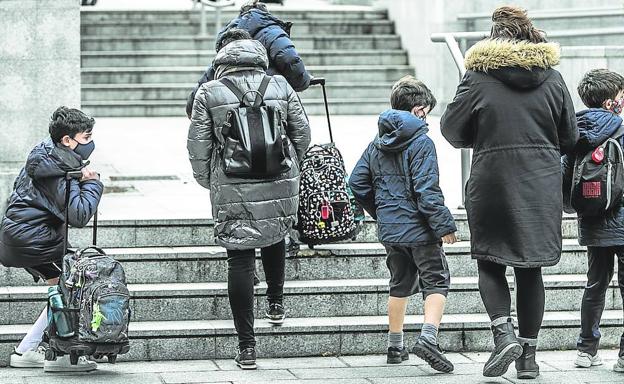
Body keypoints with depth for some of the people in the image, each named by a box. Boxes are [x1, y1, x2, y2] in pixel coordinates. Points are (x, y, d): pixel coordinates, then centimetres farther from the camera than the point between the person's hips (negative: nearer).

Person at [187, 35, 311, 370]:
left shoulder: (209, 94, -1)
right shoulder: (281, 87, 3)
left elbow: (198, 146, 0)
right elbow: (302, 135, 9)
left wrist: (207, 182, 15)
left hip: (233, 191, -2)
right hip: (281, 185, 2)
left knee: (240, 260, 2)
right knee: (275, 236, 30)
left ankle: (246, 346, 2)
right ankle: (276, 303, 39)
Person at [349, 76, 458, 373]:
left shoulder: (377, 144, 9)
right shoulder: (420, 142, -13)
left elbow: (357, 182, 11)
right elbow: (427, 189, -19)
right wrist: (444, 225, -16)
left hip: (389, 228, 7)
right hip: (418, 227, -7)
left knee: (400, 284, 18)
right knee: (436, 281, 0)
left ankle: (395, 347, 21)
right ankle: (428, 338, -18)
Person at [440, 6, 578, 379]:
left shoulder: (479, 77, -6)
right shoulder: (552, 78, 3)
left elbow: (452, 129, 0)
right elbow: (570, 138, 8)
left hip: (493, 183, -3)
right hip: (542, 187, 3)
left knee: (490, 263, 8)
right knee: (531, 270, 9)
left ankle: (504, 333, -13)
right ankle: (529, 355, 11)